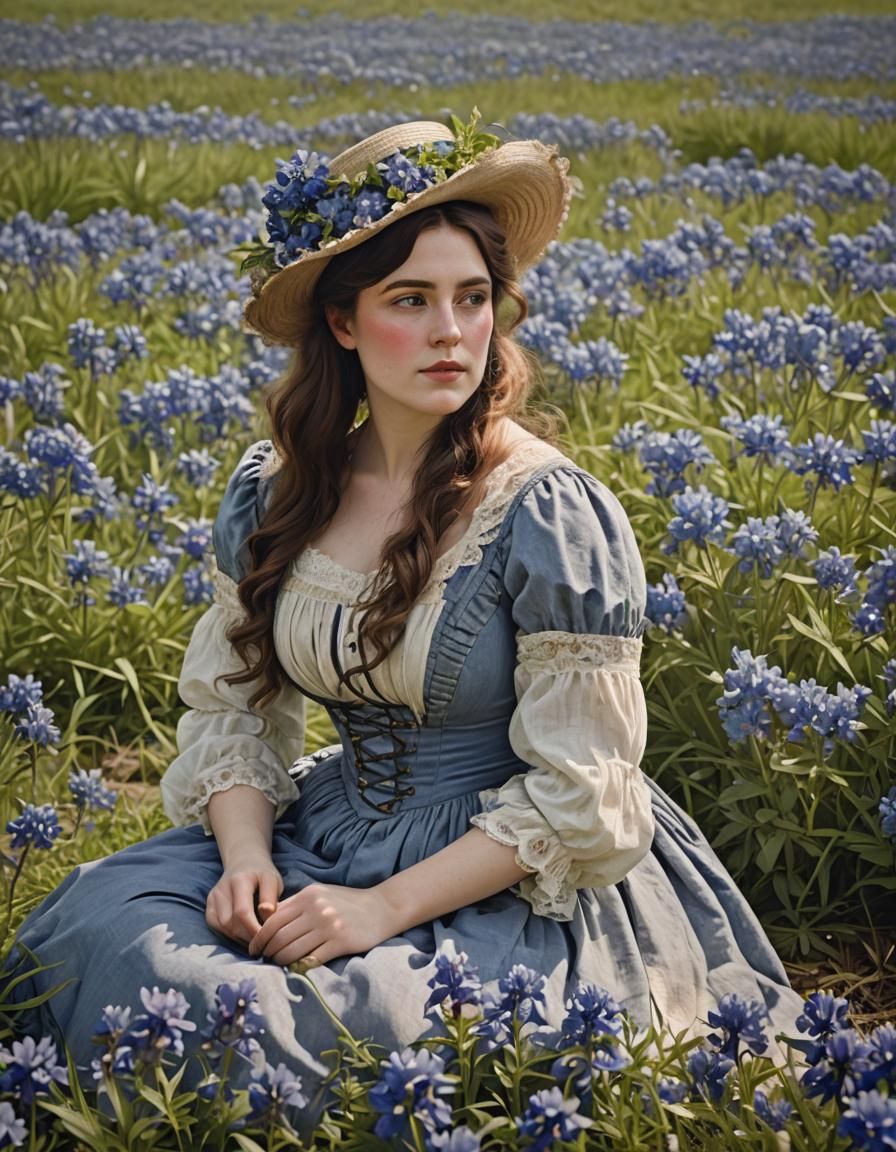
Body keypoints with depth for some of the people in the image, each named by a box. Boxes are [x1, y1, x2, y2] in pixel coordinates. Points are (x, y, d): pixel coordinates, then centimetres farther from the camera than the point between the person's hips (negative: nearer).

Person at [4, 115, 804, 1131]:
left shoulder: (552, 514, -17)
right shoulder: (274, 493, 0)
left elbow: (575, 795, -15)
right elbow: (230, 702, 8)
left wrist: (387, 907, -21)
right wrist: (246, 854, -11)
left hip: (510, 886, -5)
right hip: (325, 836, 5)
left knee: (347, 1026, -30)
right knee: (96, 921, -16)